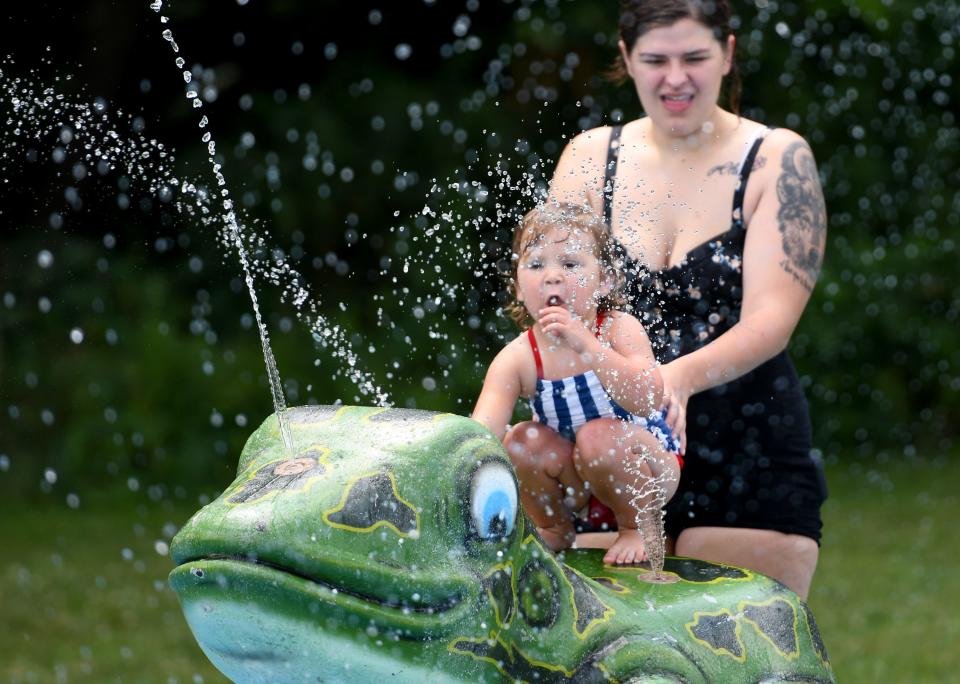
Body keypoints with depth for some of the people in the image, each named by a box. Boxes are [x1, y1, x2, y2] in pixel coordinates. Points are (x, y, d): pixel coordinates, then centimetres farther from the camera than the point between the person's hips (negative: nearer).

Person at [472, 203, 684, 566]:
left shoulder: (620, 329, -21)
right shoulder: (518, 358, -16)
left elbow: (648, 400, -38)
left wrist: (587, 346, -46)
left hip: (645, 464, -4)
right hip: (575, 482, 4)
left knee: (598, 435, -31)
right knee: (521, 441, -21)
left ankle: (642, 527, -6)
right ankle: (555, 530, 8)